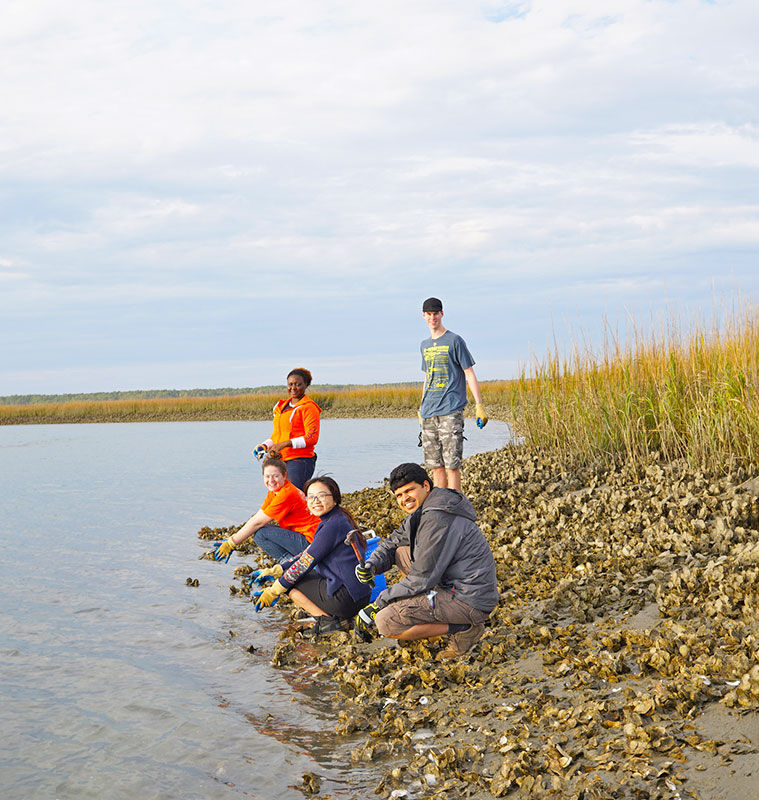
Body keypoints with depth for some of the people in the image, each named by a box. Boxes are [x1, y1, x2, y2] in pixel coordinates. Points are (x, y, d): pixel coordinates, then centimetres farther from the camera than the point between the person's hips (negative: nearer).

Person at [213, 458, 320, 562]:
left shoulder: (286, 494, -19)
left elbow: (258, 522, -15)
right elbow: (256, 517, 10)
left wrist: (231, 543, -9)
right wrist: (232, 538, 2)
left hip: (309, 540, -10)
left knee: (261, 534, -16)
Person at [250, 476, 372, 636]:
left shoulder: (333, 525, -16)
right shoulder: (337, 520, 14)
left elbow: (306, 563, -12)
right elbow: (306, 555, 20)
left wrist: (273, 591, -4)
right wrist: (274, 571, 16)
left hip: (346, 597, -10)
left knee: (290, 582, -1)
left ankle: (329, 620, -3)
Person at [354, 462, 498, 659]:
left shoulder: (437, 519, -20)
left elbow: (423, 579, -19)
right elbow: (391, 543, 21)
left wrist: (377, 605, -11)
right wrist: (371, 566, -2)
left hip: (471, 602, -10)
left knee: (384, 622, -17)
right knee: (401, 552, 18)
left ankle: (463, 628, -11)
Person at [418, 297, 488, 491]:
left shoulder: (454, 341, 0)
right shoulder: (425, 345, 19)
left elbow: (469, 374, -1)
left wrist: (479, 405, -8)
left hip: (451, 411, -6)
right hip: (428, 414, 6)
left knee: (452, 464, -10)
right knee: (435, 465, 5)